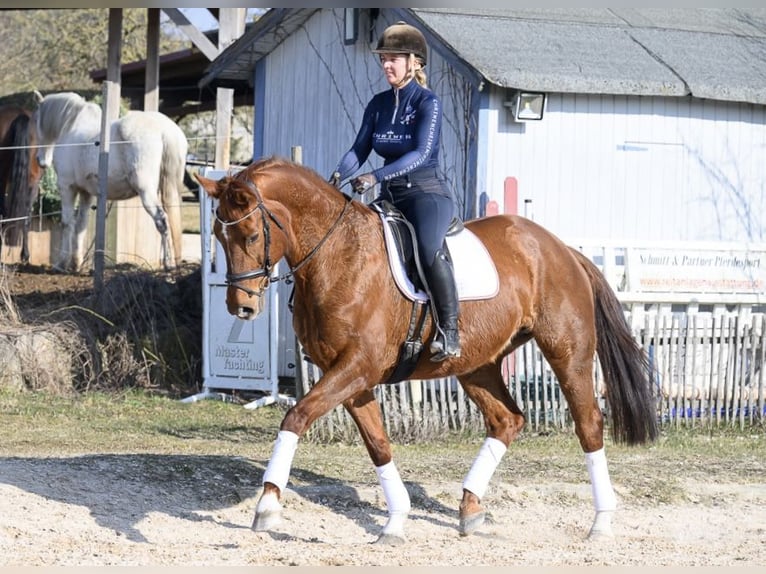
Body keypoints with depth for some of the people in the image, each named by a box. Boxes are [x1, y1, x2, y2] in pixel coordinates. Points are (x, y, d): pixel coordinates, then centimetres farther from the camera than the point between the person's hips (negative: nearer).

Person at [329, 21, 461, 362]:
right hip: (391, 196, 8)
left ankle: (448, 332, -32)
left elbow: (421, 154, -20)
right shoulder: (378, 104, 11)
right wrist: (340, 175, -14)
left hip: (428, 192, -8)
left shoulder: (427, 103, -9)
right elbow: (359, 148, 7)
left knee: (429, 247, -35)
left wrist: (376, 177, -30)